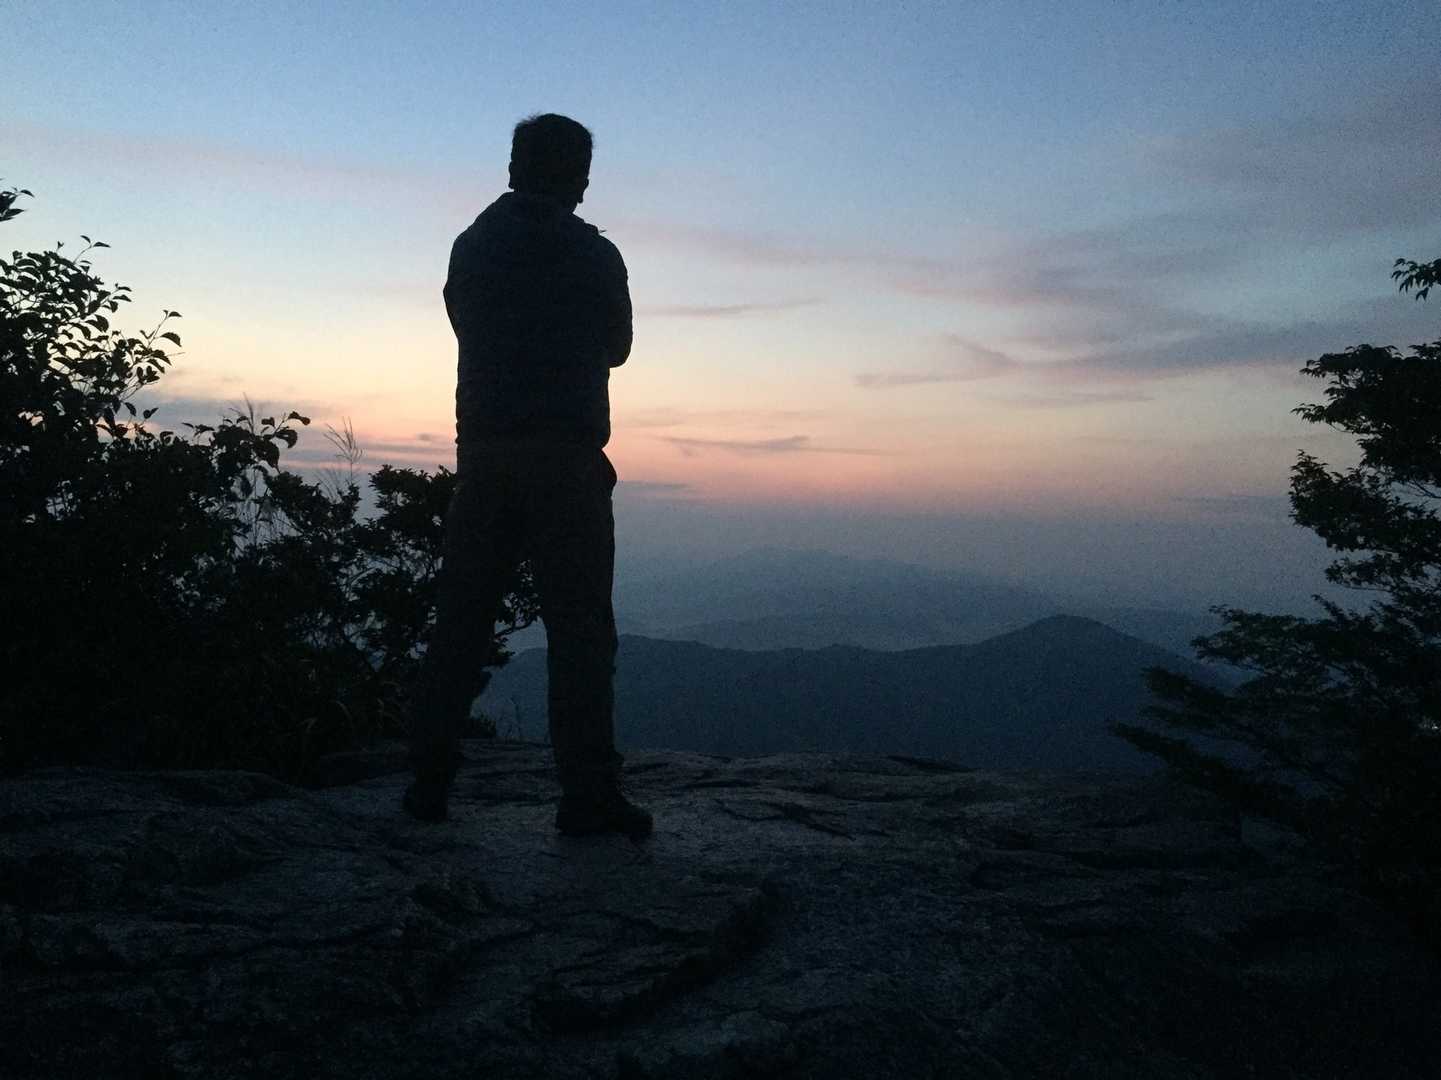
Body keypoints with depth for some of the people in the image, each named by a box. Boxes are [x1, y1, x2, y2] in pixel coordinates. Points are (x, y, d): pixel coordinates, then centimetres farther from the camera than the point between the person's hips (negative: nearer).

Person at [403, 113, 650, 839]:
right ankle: (587, 794, -4)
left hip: (483, 453, 4)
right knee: (578, 624, -3)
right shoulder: (593, 256, 0)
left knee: (461, 618, 8)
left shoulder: (471, 246, 11)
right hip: (566, 458, -4)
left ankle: (430, 780, 11)